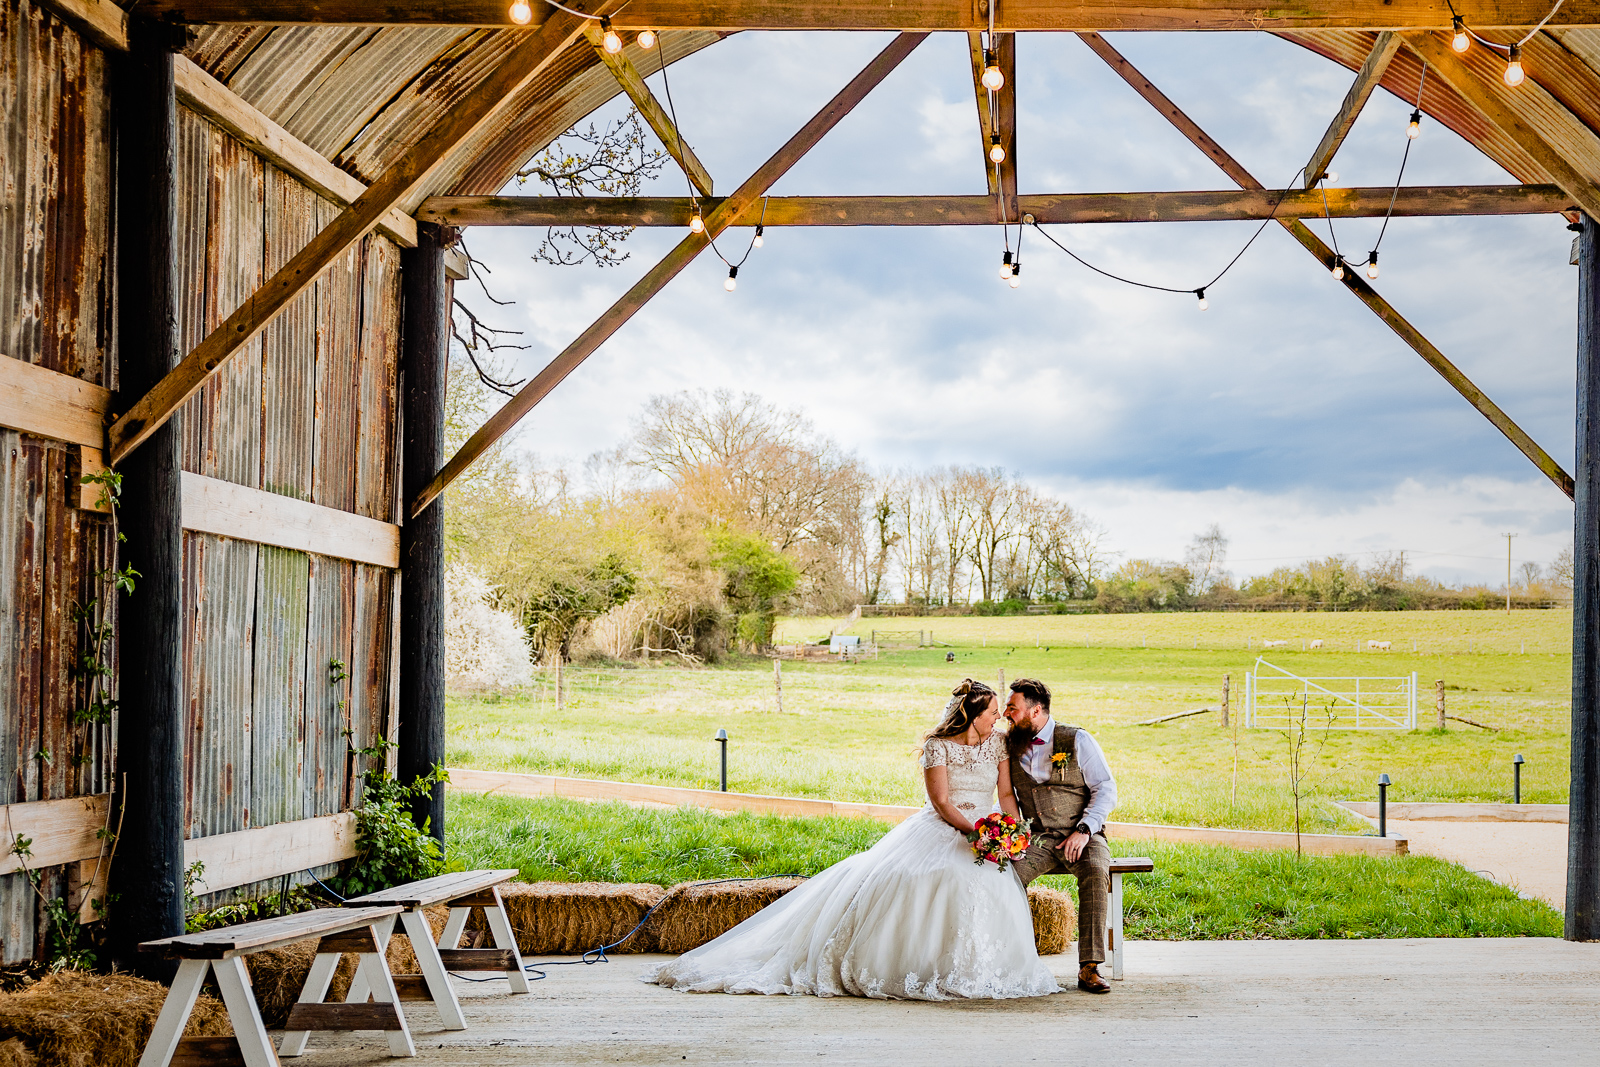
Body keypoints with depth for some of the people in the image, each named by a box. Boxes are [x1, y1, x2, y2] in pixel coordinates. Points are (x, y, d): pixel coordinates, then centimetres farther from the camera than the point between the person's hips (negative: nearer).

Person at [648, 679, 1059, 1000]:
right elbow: (941, 801, -11)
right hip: (939, 831, -3)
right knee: (894, 877, -28)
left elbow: (1006, 794, 9)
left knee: (987, 883, -28)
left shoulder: (999, 742, 10)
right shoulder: (937, 745, -4)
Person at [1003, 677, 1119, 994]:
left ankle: (1089, 968, -33)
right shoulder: (1011, 747, 12)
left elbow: (1106, 789, -2)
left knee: (1095, 872, -36)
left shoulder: (1077, 741, 0)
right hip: (1037, 840, 3)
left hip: (1082, 837, -3)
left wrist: (1083, 831, -15)